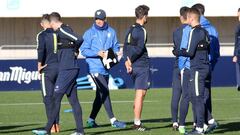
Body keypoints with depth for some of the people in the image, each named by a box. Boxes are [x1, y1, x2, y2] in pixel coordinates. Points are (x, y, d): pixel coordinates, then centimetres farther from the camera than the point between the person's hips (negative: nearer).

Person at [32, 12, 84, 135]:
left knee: (56, 98, -7)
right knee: (73, 100, 9)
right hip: (72, 69, 10)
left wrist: (74, 50, -4)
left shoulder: (62, 30, -11)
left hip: (66, 70, -10)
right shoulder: (61, 31, 17)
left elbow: (79, 40, -20)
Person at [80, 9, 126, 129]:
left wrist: (116, 52, -6)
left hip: (106, 68, 5)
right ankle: (113, 120, -14)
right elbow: (83, 50, -4)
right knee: (105, 92, -12)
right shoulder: (89, 33, -1)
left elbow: (116, 46, 17)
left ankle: (91, 120, 19)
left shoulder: (111, 32, 11)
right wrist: (98, 53, -17)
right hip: (95, 67, -5)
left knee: (100, 95, 9)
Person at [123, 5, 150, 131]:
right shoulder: (141, 30, -12)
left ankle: (136, 122, 16)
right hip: (142, 65, -8)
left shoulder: (131, 29, 13)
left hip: (133, 67, 8)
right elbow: (139, 49, -19)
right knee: (140, 94, -6)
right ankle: (137, 123, -6)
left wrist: (127, 61, -2)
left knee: (139, 94, 16)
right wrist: (130, 59, -8)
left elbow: (125, 46, 8)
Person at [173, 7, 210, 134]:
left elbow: (190, 52, -16)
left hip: (197, 69, -9)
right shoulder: (205, 32, 14)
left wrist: (177, 52, 1)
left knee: (198, 99, -6)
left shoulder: (194, 32, -12)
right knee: (195, 98, 13)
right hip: (205, 67, 9)